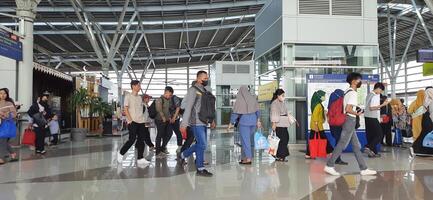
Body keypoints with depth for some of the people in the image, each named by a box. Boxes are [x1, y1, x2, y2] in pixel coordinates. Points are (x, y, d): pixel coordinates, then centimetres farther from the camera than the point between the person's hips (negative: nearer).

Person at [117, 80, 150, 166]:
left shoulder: (140, 97, 17)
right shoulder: (128, 96, 0)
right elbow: (126, 109, -5)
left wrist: (144, 120, 10)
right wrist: (130, 120, -14)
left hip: (141, 121, 6)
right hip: (132, 122, -6)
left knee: (141, 140, 0)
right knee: (132, 139, -10)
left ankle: (140, 159, 3)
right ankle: (121, 153, 10)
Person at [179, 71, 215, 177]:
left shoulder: (204, 91, 17)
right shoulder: (193, 90, -8)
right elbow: (188, 107, -14)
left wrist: (211, 120, 19)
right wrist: (184, 123, -17)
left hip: (203, 122, 9)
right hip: (196, 122, -9)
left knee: (200, 144, 13)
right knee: (202, 144, -8)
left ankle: (182, 155, 30)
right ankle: (200, 169, 2)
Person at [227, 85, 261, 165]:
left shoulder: (239, 100, -12)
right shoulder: (253, 98, 3)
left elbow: (235, 113, -11)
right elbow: (257, 110, 8)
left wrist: (230, 124, -4)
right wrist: (258, 121, 17)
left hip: (244, 121, -5)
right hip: (253, 121, 6)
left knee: (245, 140, 2)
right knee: (247, 139, 17)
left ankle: (248, 159, 3)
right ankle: (245, 156, 23)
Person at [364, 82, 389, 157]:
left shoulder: (369, 94, 13)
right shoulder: (375, 96, -14)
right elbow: (371, 108, -21)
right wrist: (382, 105, -21)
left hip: (367, 117, 9)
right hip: (372, 118, -9)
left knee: (370, 135, 9)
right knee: (379, 135, -2)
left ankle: (373, 152, 11)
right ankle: (368, 147, -12)